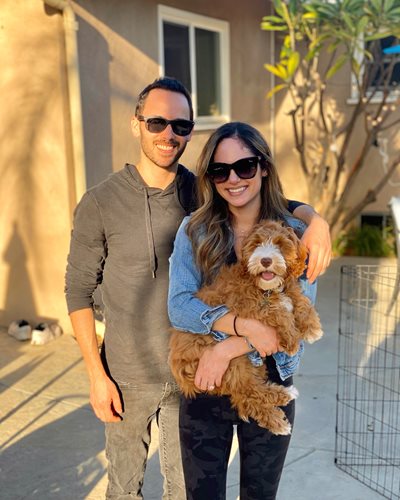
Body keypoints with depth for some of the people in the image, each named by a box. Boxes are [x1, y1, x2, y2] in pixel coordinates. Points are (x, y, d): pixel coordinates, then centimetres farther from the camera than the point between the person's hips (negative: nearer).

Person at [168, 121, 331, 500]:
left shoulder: (294, 234, -7)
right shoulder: (194, 230, -5)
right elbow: (178, 306, -14)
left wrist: (227, 348, -23)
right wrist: (245, 325, -27)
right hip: (204, 387, 0)